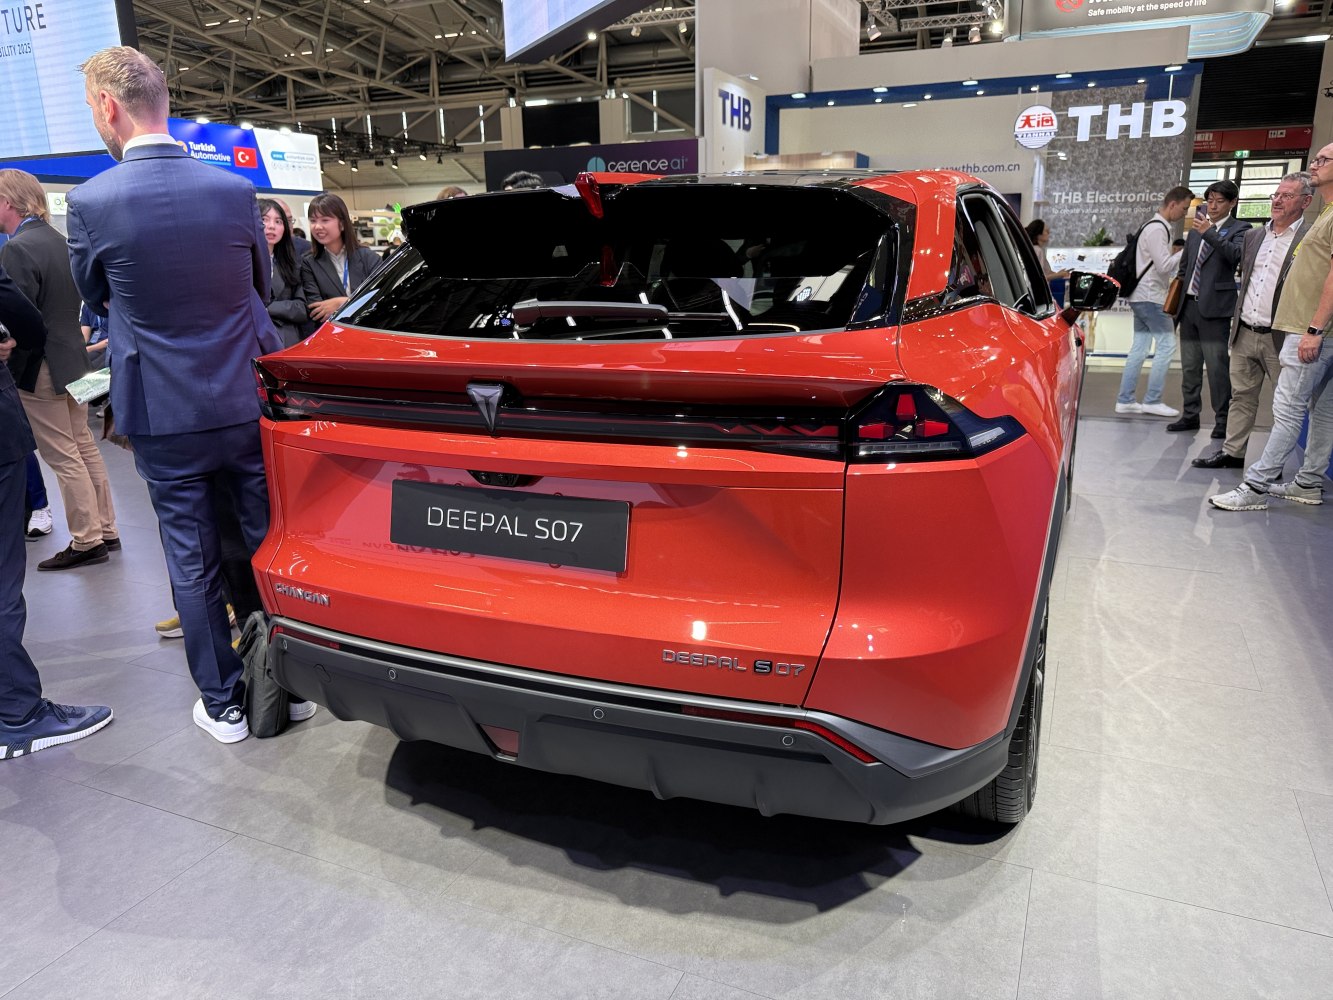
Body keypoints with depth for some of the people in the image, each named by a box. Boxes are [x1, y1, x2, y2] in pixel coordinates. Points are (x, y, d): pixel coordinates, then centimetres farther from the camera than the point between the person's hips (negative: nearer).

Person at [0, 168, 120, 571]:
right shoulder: (59, 240, 9)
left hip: (40, 369, -9)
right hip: (73, 357, 9)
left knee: (64, 460, -1)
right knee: (85, 449, 14)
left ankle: (87, 542, 8)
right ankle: (105, 531, 22)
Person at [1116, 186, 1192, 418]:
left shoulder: (1157, 227, 17)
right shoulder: (1157, 229, -14)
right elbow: (1164, 266, -19)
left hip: (1141, 295, 10)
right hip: (1150, 296, -10)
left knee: (1140, 347, 9)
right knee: (1166, 345, -6)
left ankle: (1125, 400, 9)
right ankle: (1152, 400, -4)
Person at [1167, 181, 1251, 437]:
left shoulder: (1239, 230, -1)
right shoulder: (1196, 228, 16)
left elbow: (1236, 254, -21)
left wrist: (1209, 232, -28)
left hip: (1214, 308, -6)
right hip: (1189, 305, 6)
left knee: (1217, 367, -6)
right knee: (1189, 367, 12)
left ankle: (1222, 420, 1)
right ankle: (1190, 415, 21)